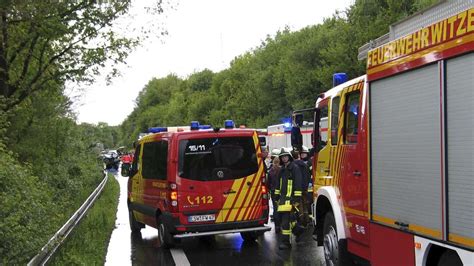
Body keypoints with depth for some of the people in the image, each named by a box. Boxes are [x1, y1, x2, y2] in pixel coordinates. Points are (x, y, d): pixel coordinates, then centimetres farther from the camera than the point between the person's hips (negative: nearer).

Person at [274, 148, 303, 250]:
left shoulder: (295, 168, -6)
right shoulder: (282, 169, 18)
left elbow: (298, 184, -11)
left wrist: (297, 199, -15)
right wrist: (277, 196, 19)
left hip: (290, 198, -8)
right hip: (283, 197, 8)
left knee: (286, 219, -13)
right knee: (281, 218, 8)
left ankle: (285, 242, -12)